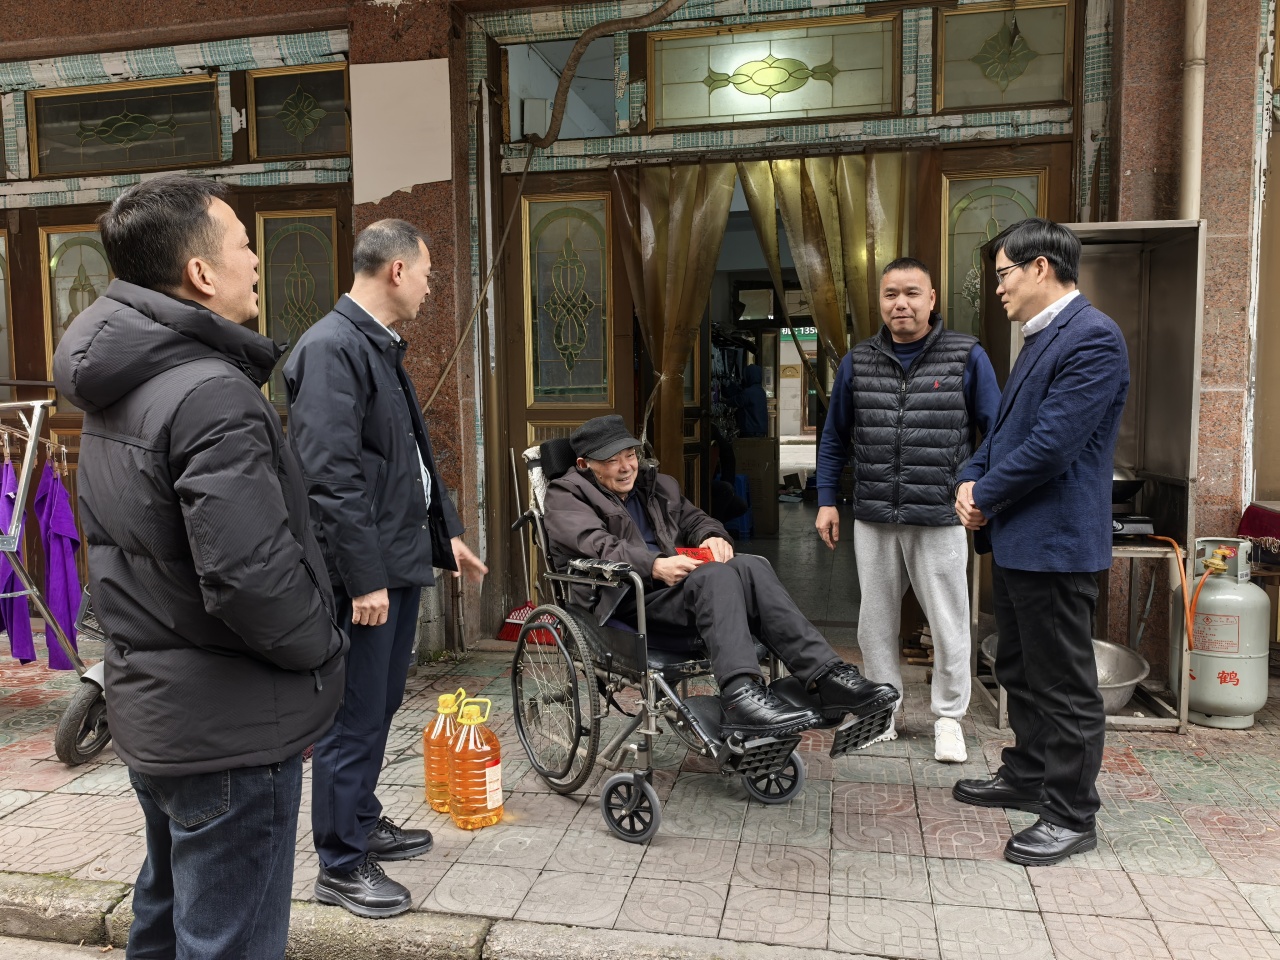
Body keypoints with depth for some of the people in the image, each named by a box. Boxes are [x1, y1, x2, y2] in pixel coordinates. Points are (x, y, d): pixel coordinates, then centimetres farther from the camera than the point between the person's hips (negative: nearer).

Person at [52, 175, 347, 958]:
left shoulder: (115, 389, 8)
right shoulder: (214, 395, -23)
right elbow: (250, 577, -30)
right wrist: (321, 652, -13)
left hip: (150, 713, 10)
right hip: (231, 727, -9)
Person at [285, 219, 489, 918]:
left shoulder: (382, 347, 16)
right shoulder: (330, 348, -16)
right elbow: (330, 474, -23)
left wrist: (448, 533, 21)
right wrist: (365, 577, -22)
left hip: (401, 561, 10)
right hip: (364, 571, -10)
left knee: (380, 708, 21)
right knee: (355, 721, 1)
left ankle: (363, 823, 37)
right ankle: (340, 866, 16)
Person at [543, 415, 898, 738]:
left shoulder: (657, 485, 26)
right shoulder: (566, 495, 4)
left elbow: (694, 520, 30)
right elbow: (596, 545, -14)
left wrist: (713, 537, 4)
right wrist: (655, 566, -29)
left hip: (671, 585, 6)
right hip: (622, 601, -6)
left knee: (751, 566, -22)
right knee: (715, 576, -33)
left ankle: (828, 675, -32)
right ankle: (741, 695, -50)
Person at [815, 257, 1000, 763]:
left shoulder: (967, 356, -2)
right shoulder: (857, 362, 6)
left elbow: (997, 432, 1)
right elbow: (834, 438, 13)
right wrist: (827, 500, 8)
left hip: (940, 518, -3)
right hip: (873, 518, 3)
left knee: (949, 625, 6)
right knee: (876, 622, 12)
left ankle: (949, 718, 24)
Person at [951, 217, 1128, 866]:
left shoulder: (1091, 337, -17)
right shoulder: (1040, 337, 15)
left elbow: (1052, 444, -23)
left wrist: (985, 496, -11)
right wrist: (971, 479, 1)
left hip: (1056, 541, -10)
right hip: (1015, 539, 10)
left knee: (1063, 684, 2)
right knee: (1019, 669, 21)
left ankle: (1071, 817, 16)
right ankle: (1027, 776, 37)